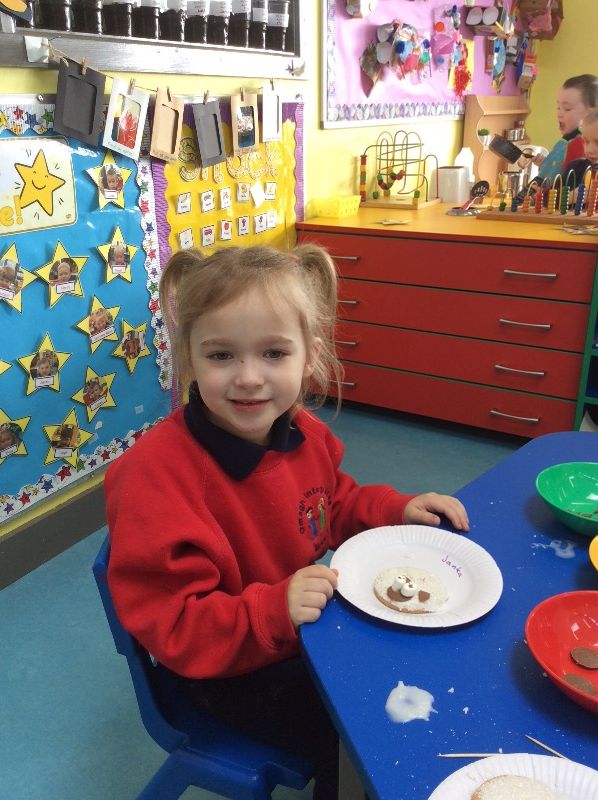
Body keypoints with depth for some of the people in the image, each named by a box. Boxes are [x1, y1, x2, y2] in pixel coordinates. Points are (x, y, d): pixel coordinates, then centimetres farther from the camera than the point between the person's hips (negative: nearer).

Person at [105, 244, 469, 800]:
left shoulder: (302, 432, -11)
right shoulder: (155, 472, -32)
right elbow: (171, 629, -27)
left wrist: (397, 508, -5)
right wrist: (275, 608, -39)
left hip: (307, 622, 7)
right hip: (229, 673, -6)